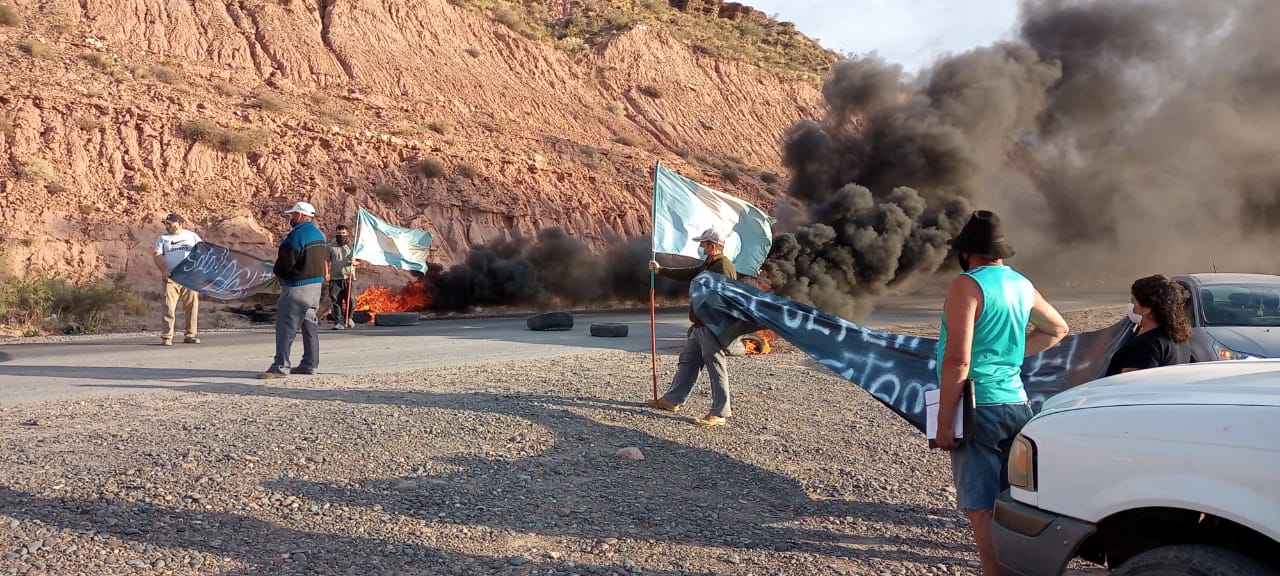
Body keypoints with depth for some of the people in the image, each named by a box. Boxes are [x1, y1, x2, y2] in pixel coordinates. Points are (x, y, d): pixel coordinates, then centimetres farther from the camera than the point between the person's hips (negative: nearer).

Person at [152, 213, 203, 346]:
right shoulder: (163, 238, 12)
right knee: (169, 306, -8)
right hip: (171, 277, 0)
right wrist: (163, 270, -15)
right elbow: (157, 255, 2)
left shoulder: (192, 236, 12)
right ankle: (167, 337, -6)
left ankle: (190, 335, 8)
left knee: (192, 306, 0)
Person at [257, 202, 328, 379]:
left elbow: (284, 264, -17)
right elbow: (325, 259, 17)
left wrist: (278, 271, 3)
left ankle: (280, 366, -8)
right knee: (310, 323, 14)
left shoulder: (296, 236, -17)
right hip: (316, 284, 10)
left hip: (297, 286, -9)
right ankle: (310, 364, 18)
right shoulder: (319, 235, 12)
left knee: (285, 325, -6)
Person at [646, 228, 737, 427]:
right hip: (699, 326, 11)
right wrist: (661, 270, 34)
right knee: (687, 362, 17)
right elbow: (688, 274, 29)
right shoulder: (708, 264, 15)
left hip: (712, 327, -11)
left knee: (716, 369, -5)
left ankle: (720, 414, 1)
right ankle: (672, 400, 28)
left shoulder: (723, 267, -18)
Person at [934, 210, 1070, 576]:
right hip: (1016, 405, 8)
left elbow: (958, 359, -19)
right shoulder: (1021, 284, 12)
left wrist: (944, 421, -15)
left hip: (980, 408, -8)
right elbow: (1057, 329, 30)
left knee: (981, 508, -5)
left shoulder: (967, 285, -11)